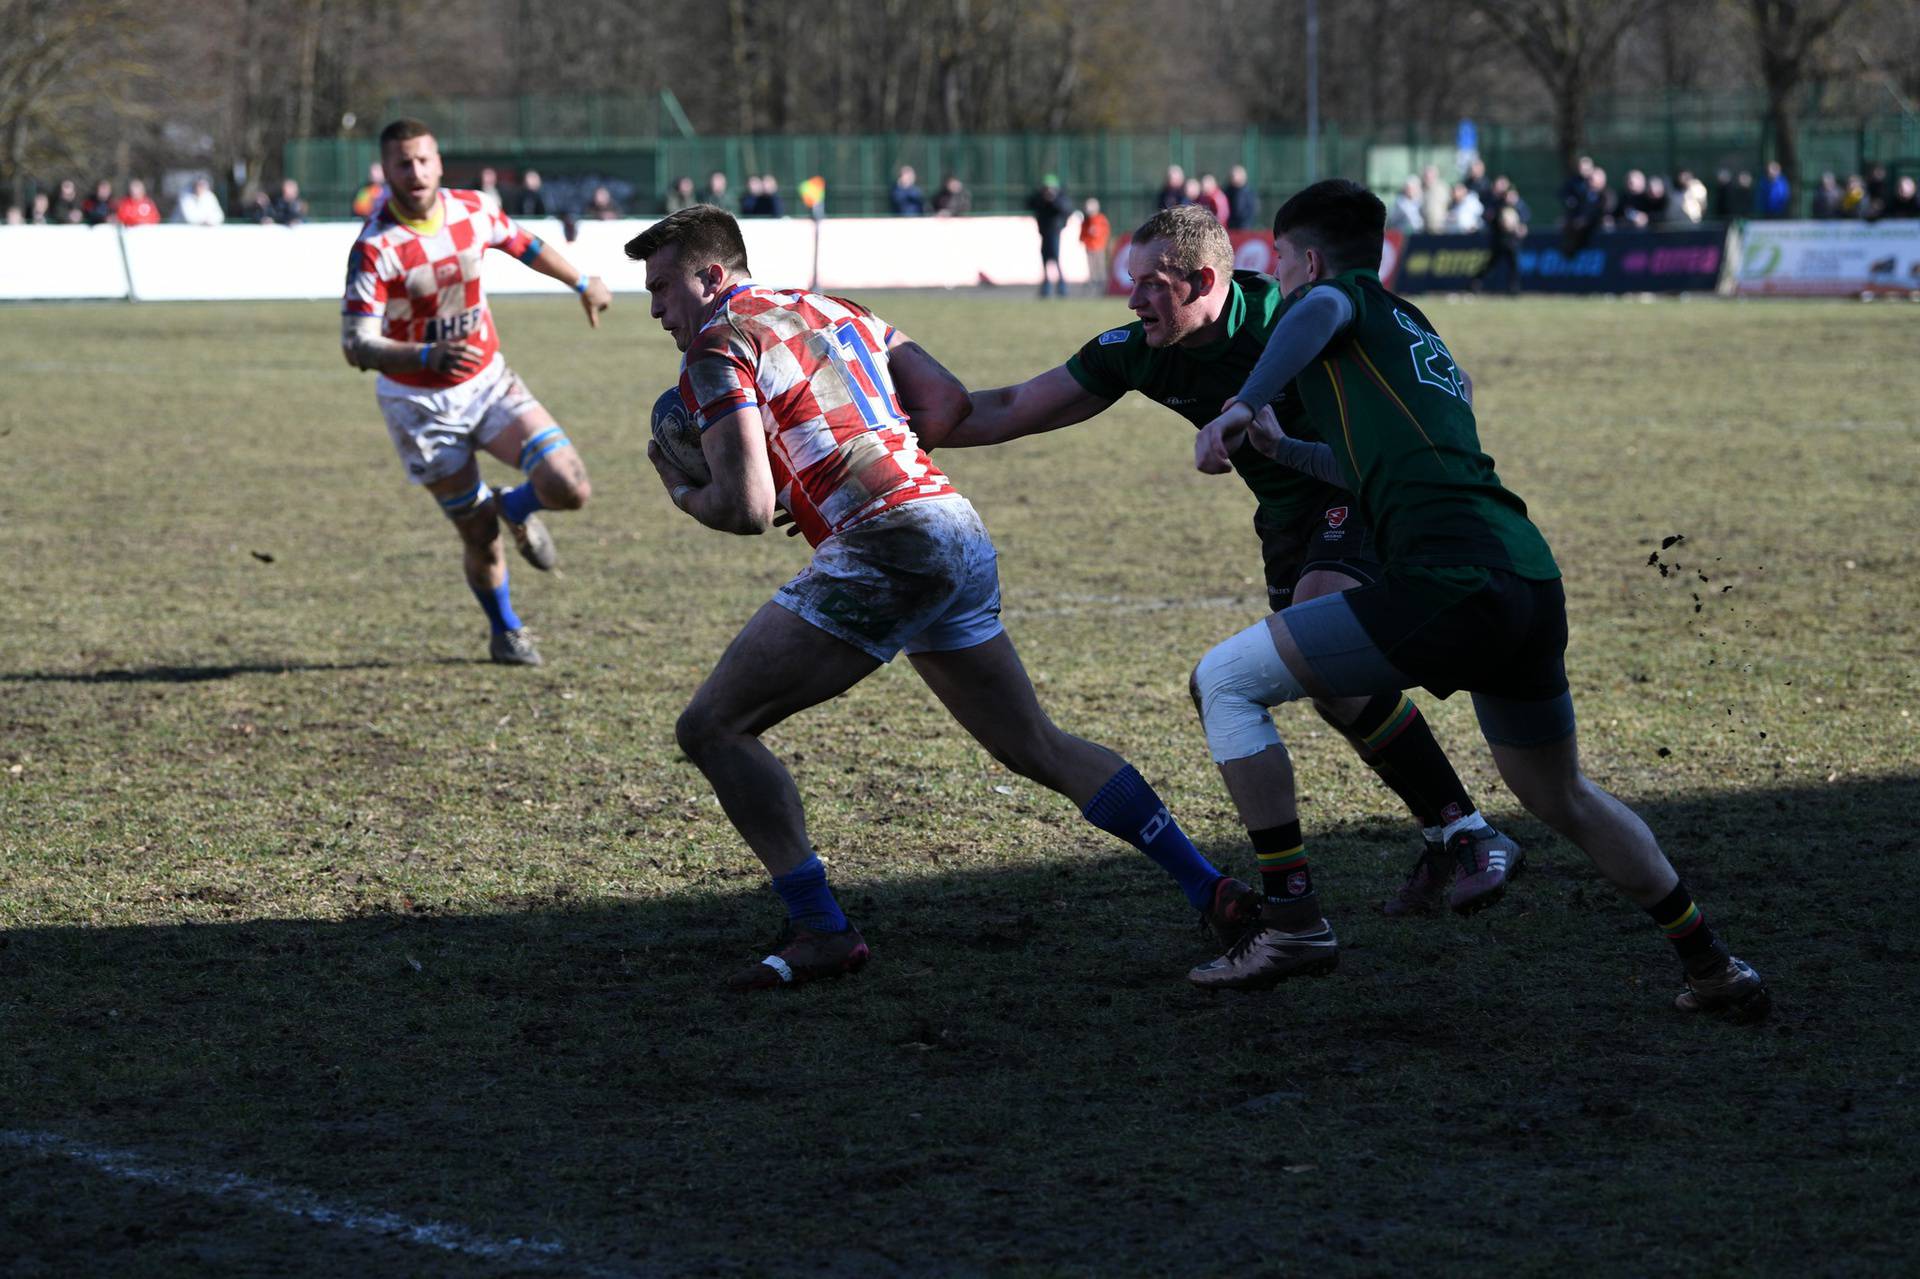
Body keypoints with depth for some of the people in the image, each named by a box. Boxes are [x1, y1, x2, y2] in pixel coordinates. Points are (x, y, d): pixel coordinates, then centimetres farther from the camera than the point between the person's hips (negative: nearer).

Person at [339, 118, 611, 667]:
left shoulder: (472, 210, -7)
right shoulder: (375, 247, -22)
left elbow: (523, 245, 16)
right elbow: (356, 345, -28)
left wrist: (583, 282, 26)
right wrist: (429, 357, -44)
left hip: (489, 382, 4)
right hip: (420, 405, -4)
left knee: (570, 489, -14)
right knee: (479, 535, 1)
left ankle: (514, 508, 24)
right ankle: (505, 632, 31)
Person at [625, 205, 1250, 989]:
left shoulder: (720, 344, -1)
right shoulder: (836, 313, 24)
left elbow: (747, 508, -9)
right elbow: (949, 402, 16)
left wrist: (683, 491, 12)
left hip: (884, 543, -9)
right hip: (961, 534, 9)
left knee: (712, 726, -4)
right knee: (1037, 748, 21)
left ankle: (821, 931, -8)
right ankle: (1208, 887, 19)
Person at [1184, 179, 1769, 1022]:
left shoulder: (1351, 298, 9)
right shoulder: (1419, 336, 32)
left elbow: (1323, 310, -17)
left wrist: (1240, 407, -18)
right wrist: (1283, 446, 40)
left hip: (1450, 582, -9)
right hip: (1533, 581, 9)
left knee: (1225, 681, 1)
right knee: (1562, 799, 28)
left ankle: (1291, 921, -3)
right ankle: (1713, 969, 32)